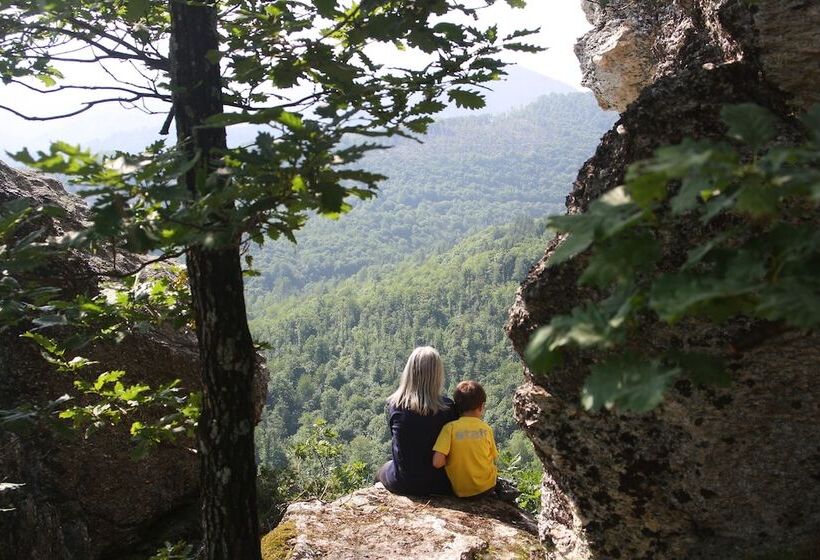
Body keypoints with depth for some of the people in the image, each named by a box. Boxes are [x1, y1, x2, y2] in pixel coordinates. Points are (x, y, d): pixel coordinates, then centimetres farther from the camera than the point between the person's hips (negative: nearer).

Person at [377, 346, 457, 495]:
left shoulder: (394, 404, -15)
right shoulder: (447, 407, -18)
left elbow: (394, 437, -1)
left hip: (401, 483, 1)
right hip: (438, 483, -1)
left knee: (384, 469, 34)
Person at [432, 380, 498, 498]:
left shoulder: (450, 427, -12)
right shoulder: (486, 428, -6)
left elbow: (437, 462, -19)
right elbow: (493, 459, 1)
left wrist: (451, 459, 1)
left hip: (461, 491, 0)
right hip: (486, 488, 0)